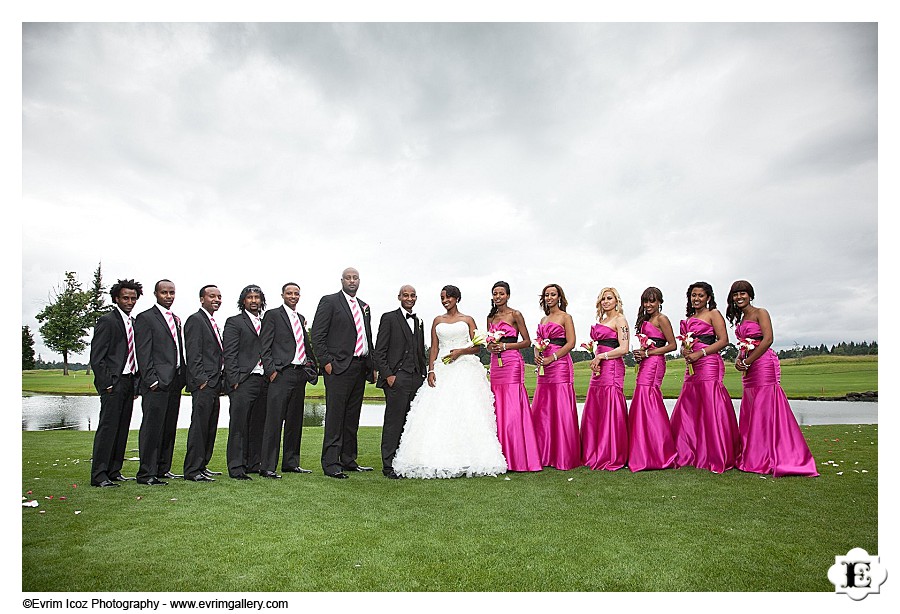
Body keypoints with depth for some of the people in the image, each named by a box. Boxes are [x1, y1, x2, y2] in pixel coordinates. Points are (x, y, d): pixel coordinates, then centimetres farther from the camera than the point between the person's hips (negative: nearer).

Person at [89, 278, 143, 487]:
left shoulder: (134, 323, 16)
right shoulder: (107, 321, -6)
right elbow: (96, 357, -10)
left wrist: (136, 383, 12)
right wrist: (106, 383, -14)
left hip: (129, 382, 7)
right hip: (113, 383, -7)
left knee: (122, 428, 9)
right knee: (108, 427, -7)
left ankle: (114, 471, 17)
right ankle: (99, 475, -1)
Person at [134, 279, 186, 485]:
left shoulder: (176, 319, 19)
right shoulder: (145, 318, -3)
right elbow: (143, 353, -9)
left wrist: (182, 378, 12)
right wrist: (151, 380, -16)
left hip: (175, 381, 7)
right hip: (157, 382, -7)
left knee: (169, 427, 11)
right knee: (152, 427, -5)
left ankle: (163, 468, 21)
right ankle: (146, 473, 1)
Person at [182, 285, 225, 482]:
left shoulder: (213, 323, 20)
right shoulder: (195, 320, -7)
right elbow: (193, 354, -14)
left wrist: (220, 380, 15)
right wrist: (201, 380, -18)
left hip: (214, 384, 9)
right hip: (203, 384, -9)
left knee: (210, 428, 12)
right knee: (199, 427, -6)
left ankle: (202, 466, 20)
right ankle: (192, 471, 0)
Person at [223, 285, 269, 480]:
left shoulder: (265, 323, 19)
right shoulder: (234, 322, 2)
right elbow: (229, 354, -5)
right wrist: (234, 380, -12)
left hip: (263, 381, 6)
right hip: (243, 381, -6)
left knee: (259, 425, 8)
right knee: (239, 425, -4)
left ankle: (254, 464, 16)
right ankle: (236, 467, 1)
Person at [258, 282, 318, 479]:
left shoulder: (301, 318, 20)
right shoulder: (272, 315, 0)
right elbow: (264, 346, -6)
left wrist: (312, 364, 10)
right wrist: (271, 370, -13)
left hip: (300, 374, 7)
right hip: (281, 374, -7)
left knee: (295, 421, 11)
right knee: (274, 421, -7)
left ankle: (291, 463, 20)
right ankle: (267, 466, -2)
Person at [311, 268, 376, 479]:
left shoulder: (364, 307, 19)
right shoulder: (329, 301, -1)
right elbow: (317, 334, -7)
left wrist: (372, 366, 14)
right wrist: (326, 362, -12)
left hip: (360, 368, 7)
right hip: (339, 367, -7)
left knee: (352, 418, 11)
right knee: (335, 416, -5)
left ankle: (348, 460, 20)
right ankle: (330, 464, 1)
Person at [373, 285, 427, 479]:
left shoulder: (418, 322, 19)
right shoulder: (389, 318, 0)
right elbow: (379, 352, -4)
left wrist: (423, 376, 14)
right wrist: (388, 375, -11)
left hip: (416, 379, 6)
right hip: (396, 378, -6)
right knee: (394, 422, -5)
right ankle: (388, 465, 3)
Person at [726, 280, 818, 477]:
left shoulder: (760, 313, -3)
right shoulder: (741, 319, 20)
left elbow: (768, 339, -14)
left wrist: (747, 362, -12)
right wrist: (739, 360, 2)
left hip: (763, 364, -8)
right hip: (749, 370, 8)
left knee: (765, 410, -8)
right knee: (751, 412, 7)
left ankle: (774, 459, -3)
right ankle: (755, 458, 13)